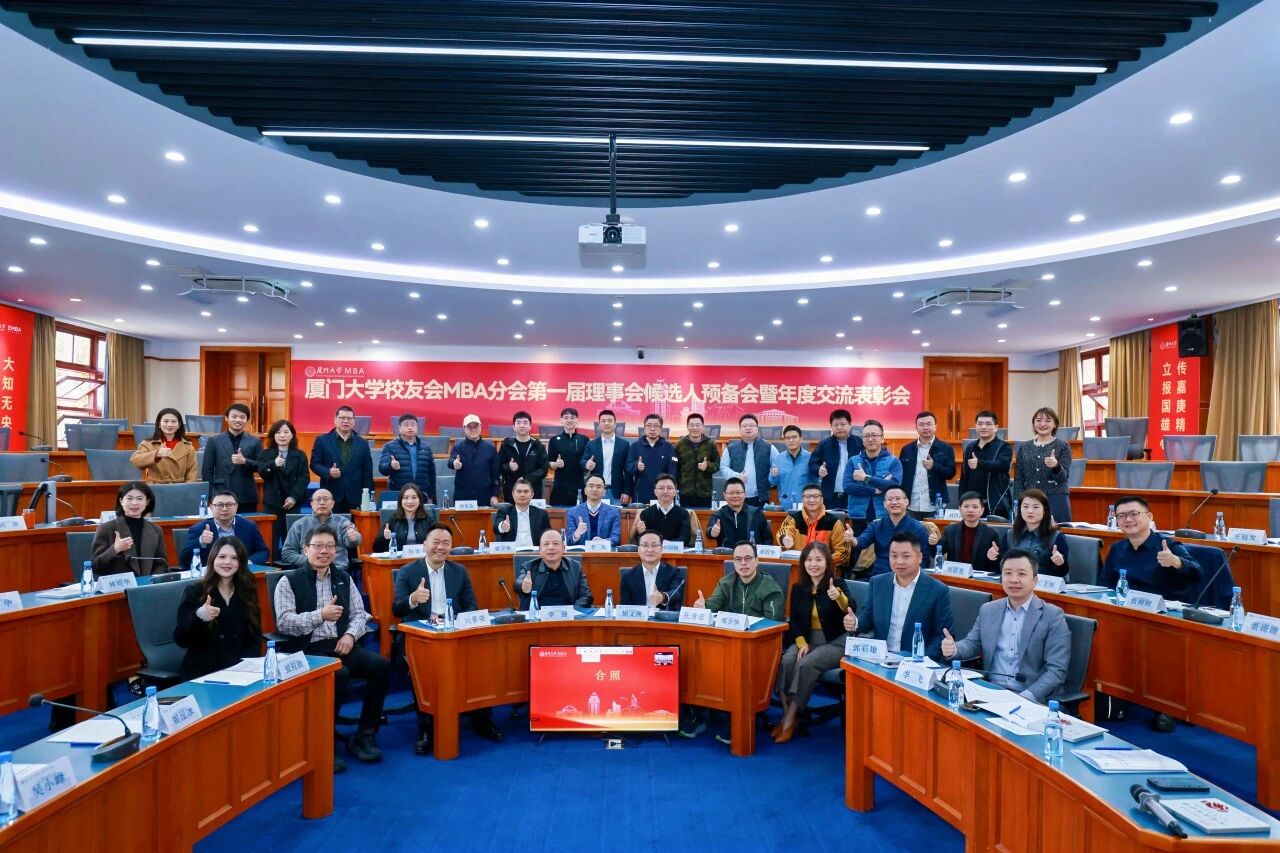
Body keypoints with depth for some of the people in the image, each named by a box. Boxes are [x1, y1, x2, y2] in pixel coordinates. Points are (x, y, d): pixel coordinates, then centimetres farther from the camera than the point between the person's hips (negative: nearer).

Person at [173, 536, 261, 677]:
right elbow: (180, 640, -7)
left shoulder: (248, 592, 6)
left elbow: (255, 637, 5)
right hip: (201, 672, -2)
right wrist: (198, 616, -24)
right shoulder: (194, 591, -1)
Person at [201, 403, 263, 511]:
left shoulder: (255, 441, 6)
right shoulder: (214, 441, 5)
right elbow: (207, 470, 5)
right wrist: (210, 496, -1)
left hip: (247, 498, 1)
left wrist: (245, 461, -16)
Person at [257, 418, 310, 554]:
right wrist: (273, 464, -30)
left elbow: (304, 477, 0)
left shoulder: (300, 455, 7)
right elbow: (262, 473, -9)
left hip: (292, 503, 1)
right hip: (272, 503, 0)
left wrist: (294, 497, -13)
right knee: (271, 539, -2)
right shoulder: (266, 454, 7)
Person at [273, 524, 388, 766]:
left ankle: (364, 737, -8)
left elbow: (359, 614, 14)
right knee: (340, 674, -34)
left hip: (341, 645, 5)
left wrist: (350, 634, -6)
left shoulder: (344, 578, 16)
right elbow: (284, 622, -8)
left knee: (381, 665, -21)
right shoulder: (289, 581, 2)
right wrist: (320, 615, -16)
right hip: (307, 650, -4)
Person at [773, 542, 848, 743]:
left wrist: (839, 597, -49)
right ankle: (786, 714, -17)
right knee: (786, 661, -26)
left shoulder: (838, 585, -8)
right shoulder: (798, 588, 4)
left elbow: (850, 611, -27)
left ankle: (790, 720, -18)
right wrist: (801, 642, -13)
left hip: (834, 642, -4)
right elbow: (793, 620, 6)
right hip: (806, 639, 4)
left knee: (806, 665, -29)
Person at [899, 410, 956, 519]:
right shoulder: (907, 449, 9)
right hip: (911, 507, 2)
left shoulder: (946, 448, 4)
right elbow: (899, 476, 8)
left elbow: (951, 473, -3)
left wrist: (934, 466, -21)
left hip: (934, 507, -2)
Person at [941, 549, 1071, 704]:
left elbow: (1057, 670, -8)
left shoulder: (1053, 616, -3)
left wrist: (1027, 697, -21)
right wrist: (953, 648, -8)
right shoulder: (988, 610, 10)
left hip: (1031, 699, -3)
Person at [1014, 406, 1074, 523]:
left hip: (1056, 501, -2)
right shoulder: (1024, 447, 10)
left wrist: (1056, 466, -26)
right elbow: (1018, 479, 11)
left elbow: (1064, 477, -5)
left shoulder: (1062, 446, 2)